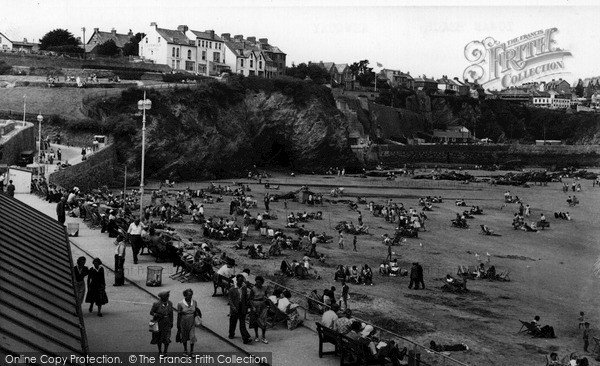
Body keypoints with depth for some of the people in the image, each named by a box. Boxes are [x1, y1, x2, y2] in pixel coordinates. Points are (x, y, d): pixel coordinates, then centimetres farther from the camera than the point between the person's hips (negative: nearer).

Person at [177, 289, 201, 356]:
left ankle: (191, 352, 7)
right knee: (184, 337, 15)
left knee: (192, 336, -4)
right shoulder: (180, 304, -15)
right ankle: (185, 350, 35)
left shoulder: (194, 302, -6)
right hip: (184, 322, -1)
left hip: (192, 322, 1)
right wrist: (178, 326, -5)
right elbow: (179, 315, -8)